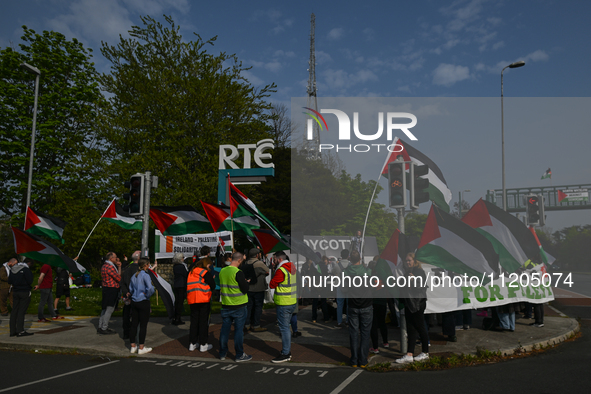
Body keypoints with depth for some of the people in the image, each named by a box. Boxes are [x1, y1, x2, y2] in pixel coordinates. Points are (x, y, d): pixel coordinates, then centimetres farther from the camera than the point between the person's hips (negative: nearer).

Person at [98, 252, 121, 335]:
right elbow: (119, 278, -18)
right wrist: (119, 267, -9)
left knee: (105, 309, 16)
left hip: (106, 289, 10)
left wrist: (117, 266, 10)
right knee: (109, 310, -4)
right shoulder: (110, 267, -18)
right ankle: (104, 329, 1)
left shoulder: (104, 266, 15)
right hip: (111, 290, -10)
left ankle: (100, 327, 22)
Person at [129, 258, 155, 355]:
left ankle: (133, 347, 18)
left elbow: (131, 289, 15)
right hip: (143, 302, -7)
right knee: (143, 325, 0)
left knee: (134, 324, 11)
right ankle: (141, 348, 5)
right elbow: (150, 288, -26)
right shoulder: (145, 275, -13)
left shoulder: (134, 276, 9)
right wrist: (147, 295, -9)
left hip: (134, 302, 7)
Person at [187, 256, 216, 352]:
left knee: (194, 321, 12)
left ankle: (192, 344, 15)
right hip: (204, 300, -5)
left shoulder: (191, 273, 13)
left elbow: (189, 286, 16)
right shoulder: (206, 273, -6)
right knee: (203, 321, 2)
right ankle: (203, 345, 6)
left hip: (192, 300, 5)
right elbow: (213, 286, -5)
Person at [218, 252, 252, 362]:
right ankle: (239, 355, 10)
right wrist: (246, 282, 2)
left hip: (225, 305, 6)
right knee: (239, 329, 3)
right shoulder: (238, 273, -18)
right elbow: (245, 290, -17)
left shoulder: (222, 271, 3)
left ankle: (222, 353, 22)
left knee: (225, 329, 13)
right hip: (238, 306, -6)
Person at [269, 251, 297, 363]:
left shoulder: (281, 270, -17)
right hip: (293, 302, 9)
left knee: (284, 327, -4)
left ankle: (285, 354, 1)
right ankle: (287, 351, 24)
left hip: (284, 303, -9)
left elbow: (271, 285, -12)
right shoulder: (293, 268, 10)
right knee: (286, 326, 17)